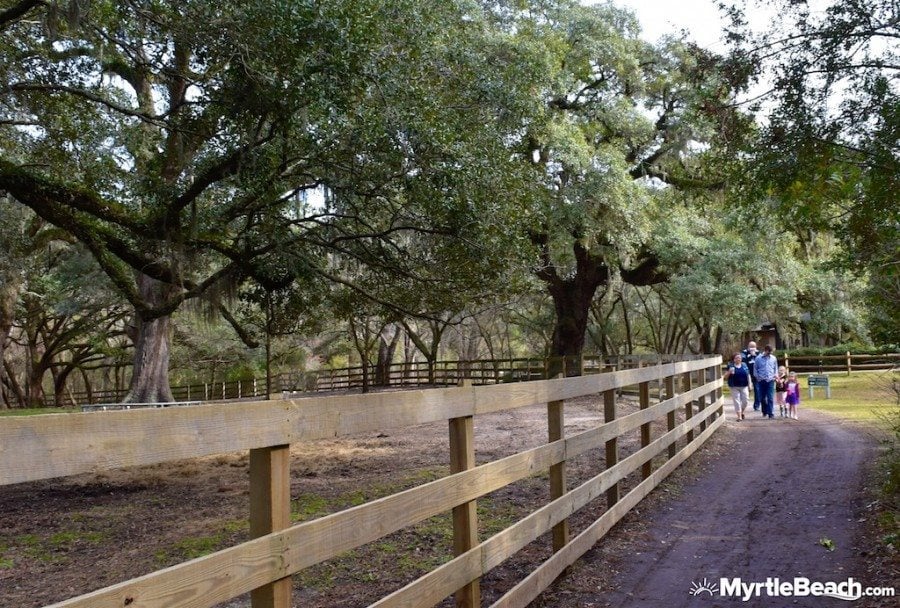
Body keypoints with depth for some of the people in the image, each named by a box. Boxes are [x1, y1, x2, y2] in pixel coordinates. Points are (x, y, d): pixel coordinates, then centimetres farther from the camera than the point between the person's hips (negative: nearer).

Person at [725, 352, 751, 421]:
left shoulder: (744, 365, 5)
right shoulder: (730, 366, -2)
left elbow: (748, 375, 11)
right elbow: (726, 376, -1)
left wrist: (749, 385, 7)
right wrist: (729, 372, -21)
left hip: (744, 386, 2)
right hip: (734, 387, -2)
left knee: (745, 400, 2)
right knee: (737, 401, -2)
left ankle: (742, 412, 29)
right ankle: (739, 416, 5)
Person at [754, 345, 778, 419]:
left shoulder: (773, 358, 7)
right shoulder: (758, 358, 0)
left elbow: (776, 368, 16)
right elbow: (755, 369, 6)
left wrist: (775, 376, 3)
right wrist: (757, 377, -3)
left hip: (770, 380, 0)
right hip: (761, 381, 0)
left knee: (770, 398, -5)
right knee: (762, 398, 6)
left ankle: (771, 413, -4)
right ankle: (764, 412, 23)